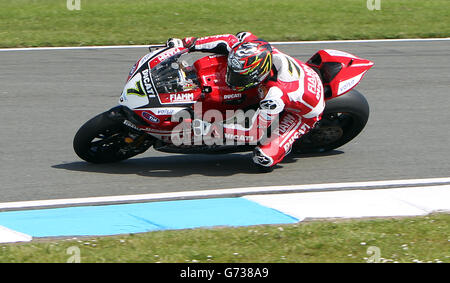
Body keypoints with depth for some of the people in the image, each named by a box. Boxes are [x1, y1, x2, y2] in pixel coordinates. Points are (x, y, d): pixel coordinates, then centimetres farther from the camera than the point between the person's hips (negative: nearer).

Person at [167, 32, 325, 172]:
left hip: (304, 113, -7)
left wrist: (210, 129, -40)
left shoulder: (275, 95, -44)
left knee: (264, 159, -22)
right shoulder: (258, 47, -28)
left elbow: (254, 133, -36)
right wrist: (187, 43, -15)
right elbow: (230, 40, -9)